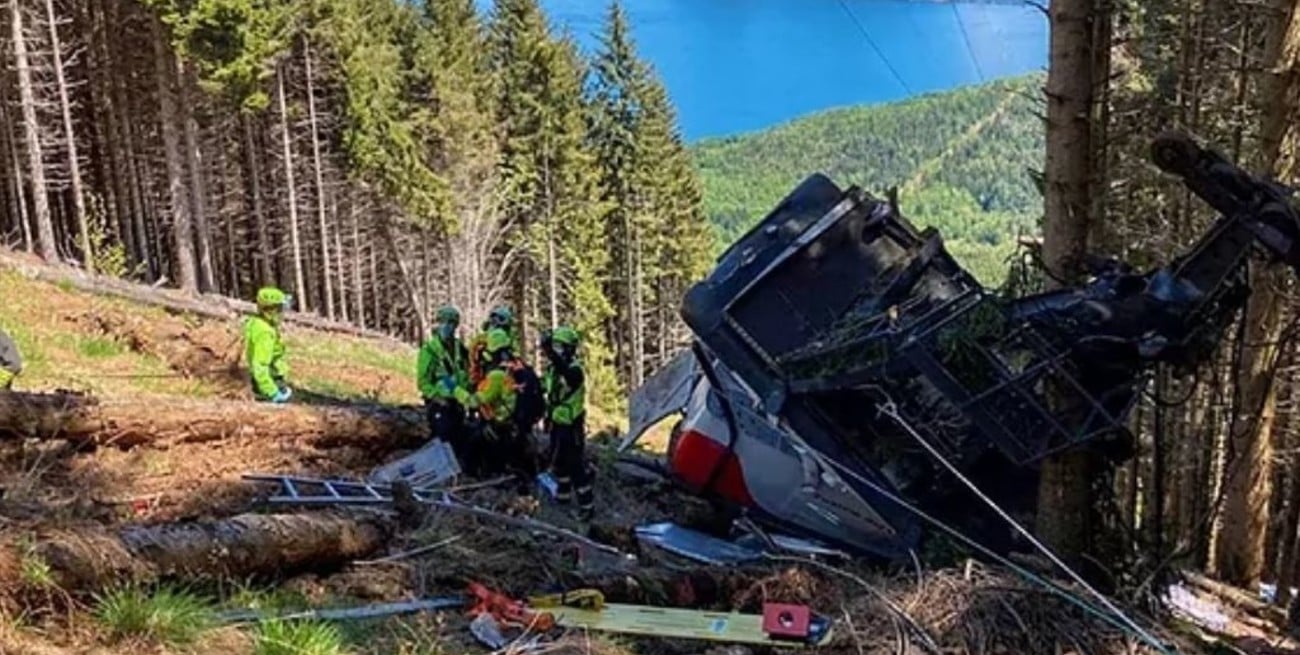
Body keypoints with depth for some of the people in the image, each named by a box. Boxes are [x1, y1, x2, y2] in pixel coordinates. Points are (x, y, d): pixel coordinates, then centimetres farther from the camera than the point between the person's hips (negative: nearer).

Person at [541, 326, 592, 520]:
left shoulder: (574, 369, -22)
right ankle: (563, 493, 40)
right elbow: (543, 386, 22)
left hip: (571, 425, -9)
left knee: (576, 464, -6)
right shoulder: (552, 367, 4)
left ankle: (587, 504, 1)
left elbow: (566, 373, -49)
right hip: (556, 422, 9)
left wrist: (550, 351, -60)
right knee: (559, 460, 22)